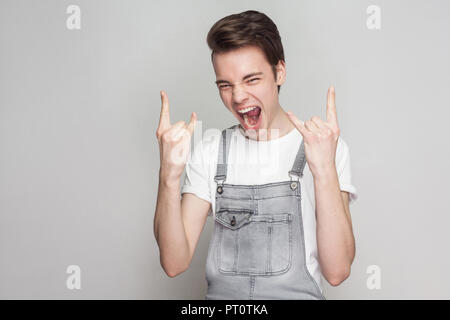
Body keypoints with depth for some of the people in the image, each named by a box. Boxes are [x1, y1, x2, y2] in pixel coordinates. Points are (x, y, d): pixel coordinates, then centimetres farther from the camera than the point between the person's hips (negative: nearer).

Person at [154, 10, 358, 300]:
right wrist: (170, 176, -15)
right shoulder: (209, 153, 6)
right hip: (221, 295, 2)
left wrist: (325, 170, -22)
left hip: (299, 295, -2)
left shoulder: (327, 147, -2)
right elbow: (175, 263, -3)